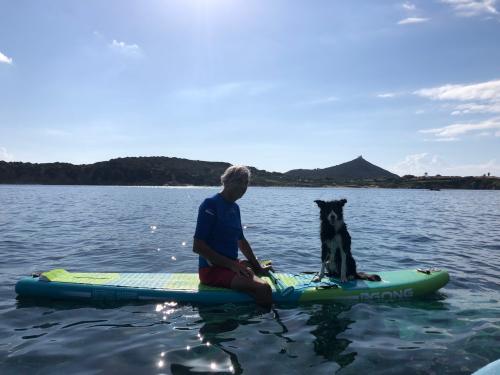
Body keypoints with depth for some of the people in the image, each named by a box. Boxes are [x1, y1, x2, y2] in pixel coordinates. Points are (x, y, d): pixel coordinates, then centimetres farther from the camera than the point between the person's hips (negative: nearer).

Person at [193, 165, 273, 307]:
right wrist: (232, 265, -21)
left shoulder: (234, 207, 13)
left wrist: (258, 267, 15)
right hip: (212, 269, -10)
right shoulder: (211, 204, -14)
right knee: (263, 288, -26)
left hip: (232, 264, 10)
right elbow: (197, 247, -20)